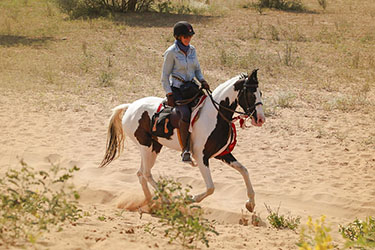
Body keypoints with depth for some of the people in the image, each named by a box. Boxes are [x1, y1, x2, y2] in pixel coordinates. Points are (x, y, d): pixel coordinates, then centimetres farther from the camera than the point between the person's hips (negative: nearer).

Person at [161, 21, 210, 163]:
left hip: (191, 87, 7)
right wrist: (169, 95, -14)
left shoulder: (191, 50, 9)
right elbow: (164, 77, -7)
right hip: (176, 89, -7)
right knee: (185, 114, -30)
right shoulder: (171, 53, -9)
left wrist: (202, 81, 1)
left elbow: (197, 69, 21)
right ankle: (185, 150, -25)